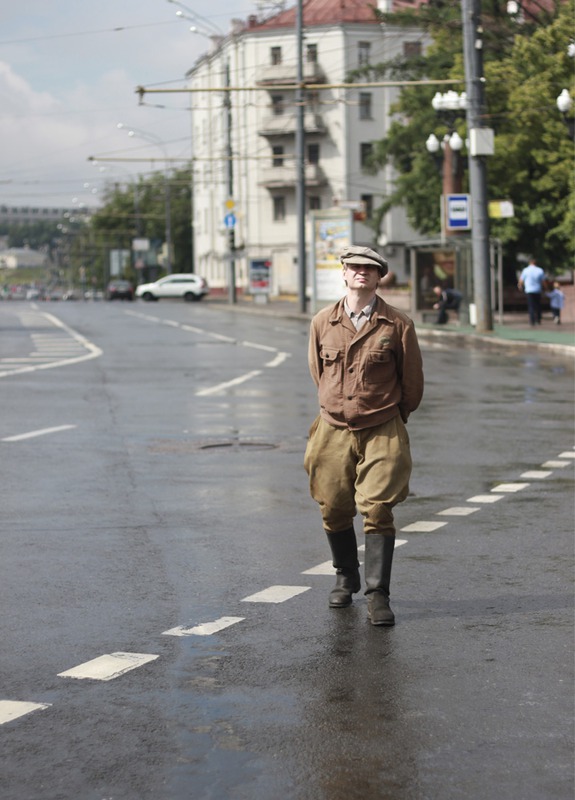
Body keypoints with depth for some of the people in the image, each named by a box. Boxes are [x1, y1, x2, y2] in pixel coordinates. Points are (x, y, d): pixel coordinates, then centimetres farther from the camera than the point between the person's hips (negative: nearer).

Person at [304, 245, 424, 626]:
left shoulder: (398, 324, -5)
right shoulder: (322, 322, 2)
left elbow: (413, 381, 5)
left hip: (382, 433, -3)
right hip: (334, 431, 3)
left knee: (377, 509, -9)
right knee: (334, 510, 9)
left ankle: (379, 595, -4)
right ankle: (346, 578, 32)